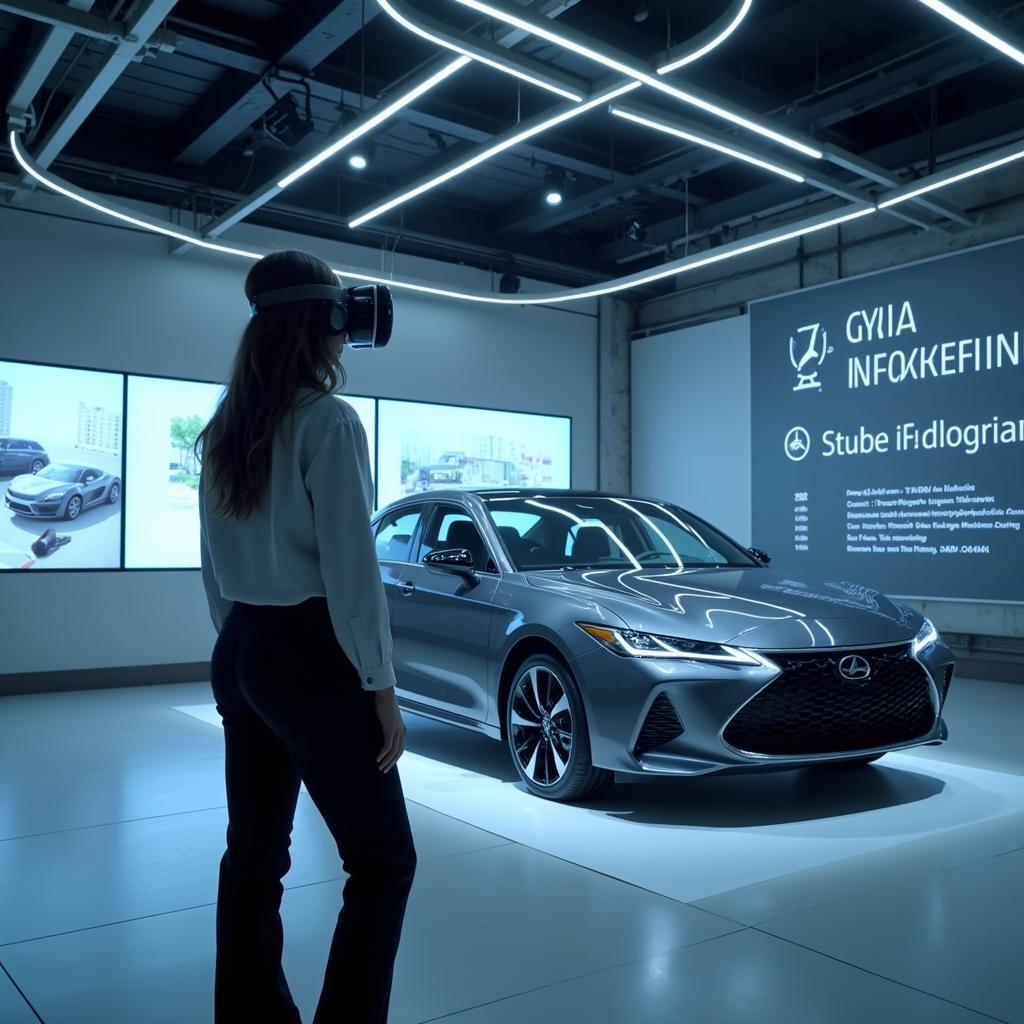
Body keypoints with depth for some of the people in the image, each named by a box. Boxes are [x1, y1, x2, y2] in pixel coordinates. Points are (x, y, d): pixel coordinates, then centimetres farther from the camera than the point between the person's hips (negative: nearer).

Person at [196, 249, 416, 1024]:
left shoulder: (225, 430, 10)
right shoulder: (329, 420, -13)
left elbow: (215, 563, 14)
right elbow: (350, 566, -17)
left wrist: (237, 640, 21)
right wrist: (380, 684, -12)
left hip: (241, 654, 8)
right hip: (310, 657, -8)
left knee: (254, 853, 15)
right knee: (382, 860, 3)